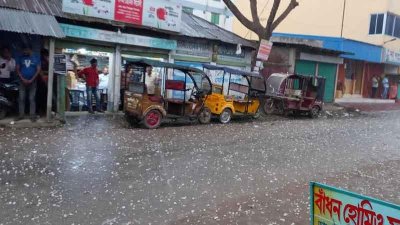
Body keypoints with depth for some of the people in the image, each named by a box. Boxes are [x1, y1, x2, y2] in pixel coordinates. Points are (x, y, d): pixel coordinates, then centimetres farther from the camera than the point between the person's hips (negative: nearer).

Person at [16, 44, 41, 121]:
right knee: (21, 99, 2)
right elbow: (17, 69, 4)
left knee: (32, 99, -1)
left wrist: (31, 80, -11)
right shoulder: (21, 58, 5)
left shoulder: (36, 58, 1)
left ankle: (32, 115, 2)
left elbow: (38, 70, -3)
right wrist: (23, 79, -9)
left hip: (32, 82, -2)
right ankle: (21, 114, 10)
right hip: (23, 81, 2)